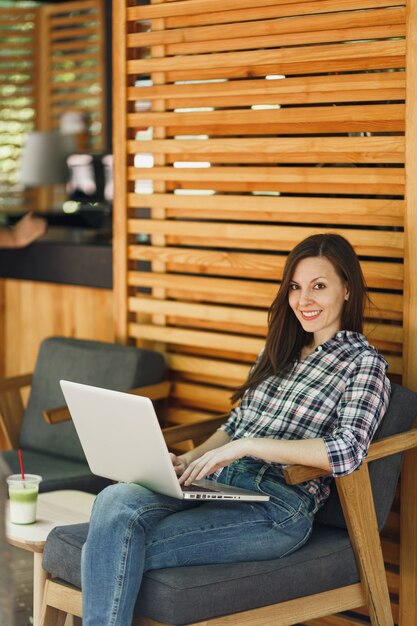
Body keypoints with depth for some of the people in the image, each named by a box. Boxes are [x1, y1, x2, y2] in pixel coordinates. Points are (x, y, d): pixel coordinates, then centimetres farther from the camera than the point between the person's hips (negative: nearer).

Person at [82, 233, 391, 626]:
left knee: (116, 554, -25)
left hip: (278, 506, -6)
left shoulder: (363, 363, 3)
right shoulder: (279, 348, 24)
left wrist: (244, 446, -17)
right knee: (115, 501, -28)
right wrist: (190, 459, 6)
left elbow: (348, 453, -13)